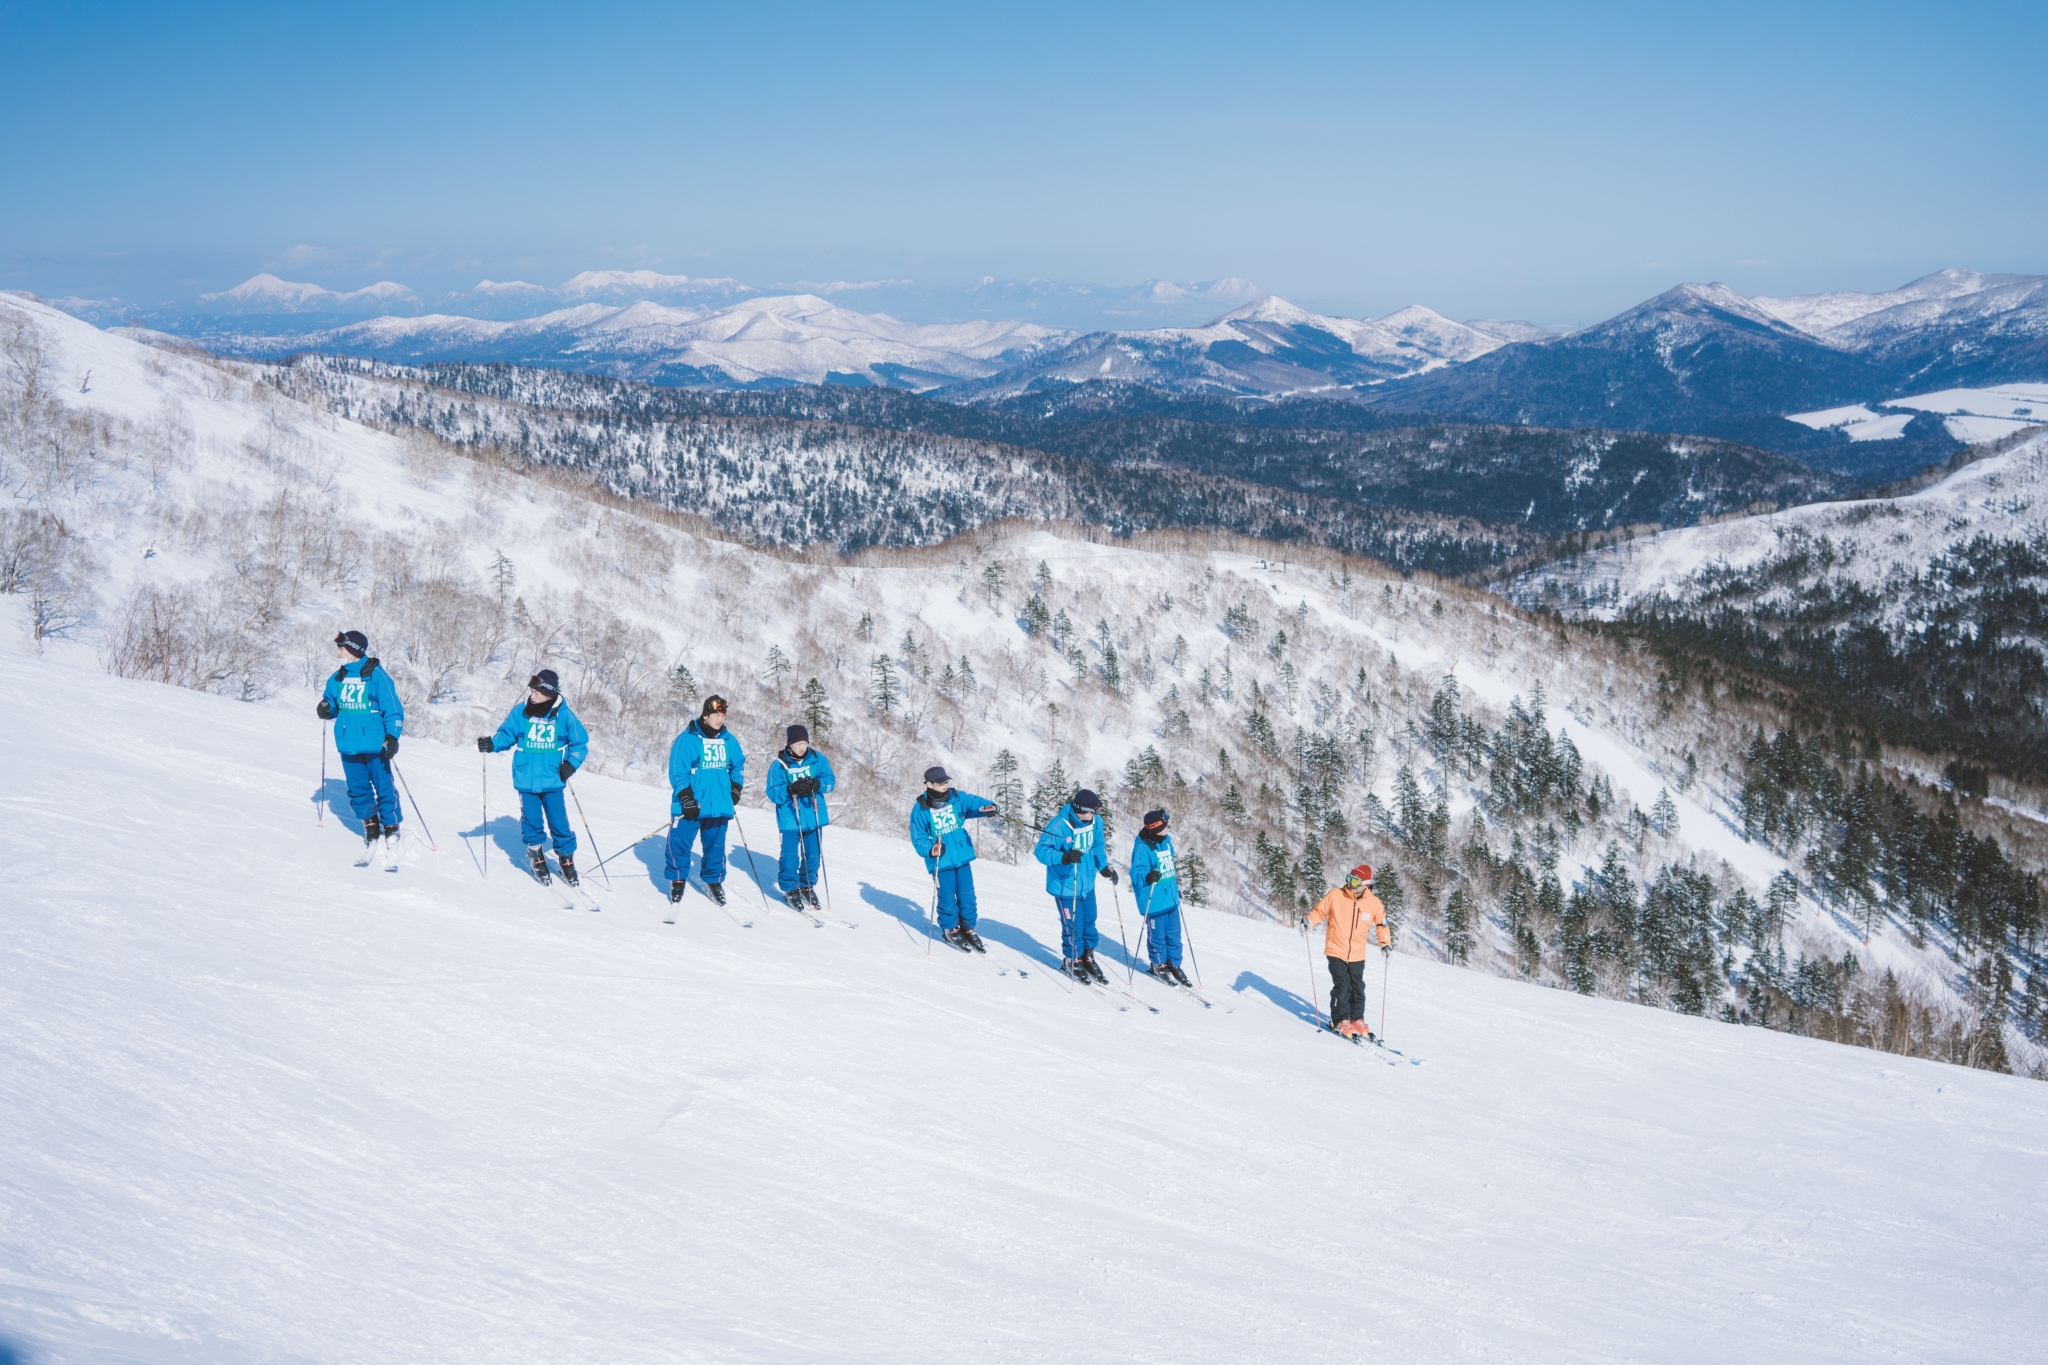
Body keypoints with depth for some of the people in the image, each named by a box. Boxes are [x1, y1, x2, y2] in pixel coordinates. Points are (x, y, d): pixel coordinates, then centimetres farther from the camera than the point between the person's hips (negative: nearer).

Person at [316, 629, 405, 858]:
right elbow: (332, 704, 20)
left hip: (374, 745, -5)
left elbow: (394, 709, -7)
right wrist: (325, 709, -4)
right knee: (358, 790, 9)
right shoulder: (338, 678, 8)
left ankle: (392, 831, 9)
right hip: (348, 745, 5)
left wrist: (392, 737, -17)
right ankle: (371, 829, 23)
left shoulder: (376, 675, -8)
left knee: (384, 788, -2)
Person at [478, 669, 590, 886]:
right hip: (526, 780, 1)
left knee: (559, 823, 0)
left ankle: (567, 861, 16)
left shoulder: (564, 715, -5)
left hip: (552, 781, -1)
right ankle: (537, 860, 23)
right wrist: (491, 744, -11)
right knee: (532, 822, 4)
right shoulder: (520, 712, -2)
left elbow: (580, 743, 4)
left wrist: (571, 764, -8)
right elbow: (506, 735, 8)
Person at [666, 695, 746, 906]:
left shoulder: (729, 741, 7)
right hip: (690, 806, -4)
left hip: (719, 807, 4)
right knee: (680, 843, -4)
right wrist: (687, 799, -15)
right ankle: (677, 880, 12)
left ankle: (714, 881, 26)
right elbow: (677, 771, -9)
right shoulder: (687, 738, -7)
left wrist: (735, 789, 9)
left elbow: (738, 766, 22)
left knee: (716, 845, 10)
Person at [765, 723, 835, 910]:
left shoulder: (818, 759, 1)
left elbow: (830, 781, -2)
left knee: (812, 855, 10)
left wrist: (817, 784, -24)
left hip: (814, 817, 3)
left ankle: (808, 887, 28)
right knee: (790, 856, -3)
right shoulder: (779, 765, -7)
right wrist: (791, 789, -29)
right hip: (790, 819, -3)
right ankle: (790, 889, 15)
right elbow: (773, 793, -11)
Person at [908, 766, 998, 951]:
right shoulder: (920, 808, -8)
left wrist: (988, 807, -34)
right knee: (947, 898, 3)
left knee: (967, 896, 9)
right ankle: (950, 929, 26)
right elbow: (918, 837, -4)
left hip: (962, 857, 3)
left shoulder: (957, 798, 0)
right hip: (940, 862, -3)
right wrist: (929, 850, -22)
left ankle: (968, 928, 28)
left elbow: (975, 803, -11)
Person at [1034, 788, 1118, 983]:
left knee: (1089, 922, 13)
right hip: (1065, 885, -6)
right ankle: (1072, 961, 24)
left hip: (1087, 884, 6)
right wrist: (1064, 857, -35)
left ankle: (1088, 957, 33)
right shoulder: (1059, 825, -24)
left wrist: (1104, 867, 4)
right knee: (1073, 926, 1)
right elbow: (1041, 851, -21)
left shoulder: (1095, 822, -4)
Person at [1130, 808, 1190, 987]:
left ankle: (1174, 965, 27)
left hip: (1171, 899, 7)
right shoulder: (1142, 847, -18)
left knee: (1174, 935, 14)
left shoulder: (1166, 841, 7)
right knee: (1158, 936, 7)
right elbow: (1136, 873, -20)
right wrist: (1148, 877, -41)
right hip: (1154, 902, -7)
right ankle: (1159, 966, 25)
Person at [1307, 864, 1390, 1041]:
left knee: (1357, 989, 7)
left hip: (1357, 955, 2)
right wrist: (1308, 922, -15)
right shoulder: (1335, 896, -8)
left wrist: (1385, 942, 7)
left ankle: (1357, 1020, 23)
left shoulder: (1373, 903, -3)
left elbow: (1382, 921, 14)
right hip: (1336, 951, -2)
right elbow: (1319, 911, 2)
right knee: (1342, 987, -7)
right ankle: (1341, 1020, 6)